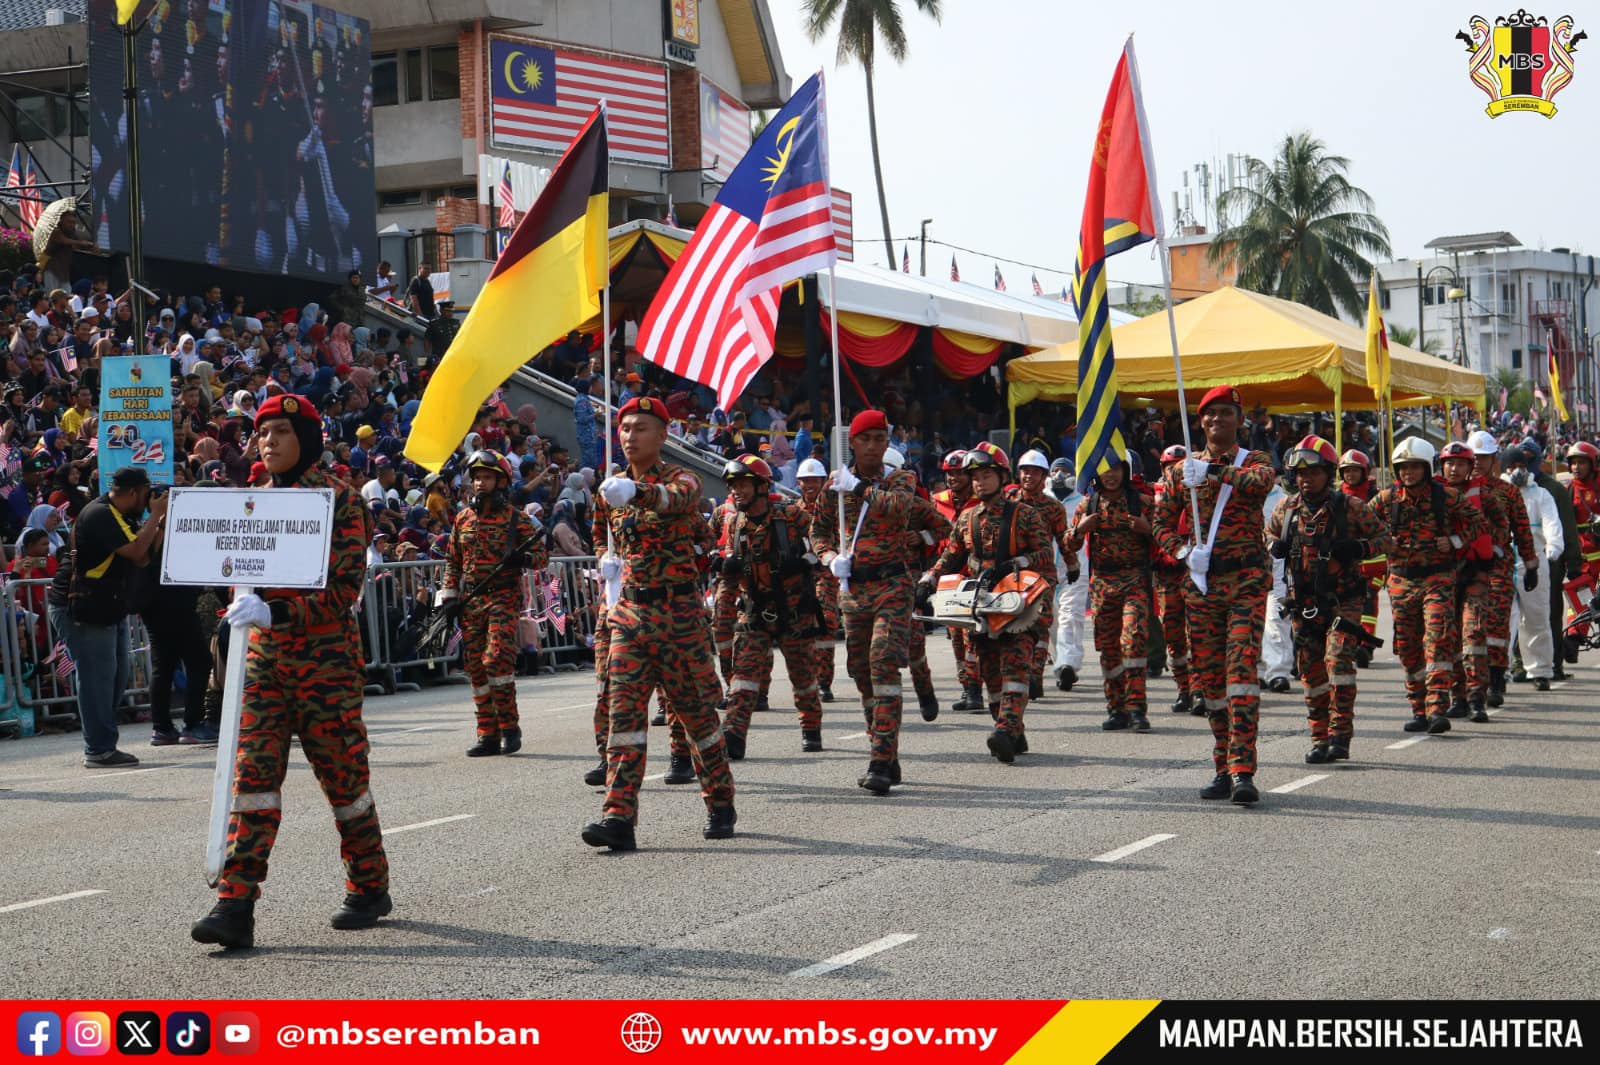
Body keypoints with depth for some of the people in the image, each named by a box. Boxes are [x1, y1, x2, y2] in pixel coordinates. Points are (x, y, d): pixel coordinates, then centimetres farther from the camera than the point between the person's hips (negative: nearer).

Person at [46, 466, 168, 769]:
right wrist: (155, 515, -16)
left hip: (109, 610, 11)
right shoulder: (99, 515, -18)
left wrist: (161, 524, 2)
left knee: (116, 676, 11)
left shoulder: (120, 517, 14)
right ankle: (99, 751, -6)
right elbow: (136, 551, -27)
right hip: (80, 610, -11)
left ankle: (101, 746, 18)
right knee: (97, 676, -9)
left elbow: (142, 560, 12)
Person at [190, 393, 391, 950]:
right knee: (253, 774, -6)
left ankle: (371, 889, 24)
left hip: (325, 659, -5)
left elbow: (342, 590, -15)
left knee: (344, 776, 6)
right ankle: (236, 905, -10)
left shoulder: (339, 500, -8)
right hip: (264, 656, 5)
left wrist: (274, 612, -25)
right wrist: (243, 616, 9)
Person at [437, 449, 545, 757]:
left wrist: (524, 559, -20)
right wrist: (449, 597, 9)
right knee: (476, 668, 2)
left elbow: (542, 553, 1)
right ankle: (488, 736, 8)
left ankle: (510, 728, -4)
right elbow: (453, 562, 19)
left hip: (504, 599, -5)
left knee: (496, 660, -17)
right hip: (470, 602, 5)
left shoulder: (515, 518, 0)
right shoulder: (463, 518, 13)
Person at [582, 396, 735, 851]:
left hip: (680, 612, -4)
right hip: (630, 612, 4)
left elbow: (673, 499, -34)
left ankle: (720, 804, 25)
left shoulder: (682, 480, -7)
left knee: (696, 710, 6)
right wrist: (610, 561, 12)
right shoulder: (611, 488, 10)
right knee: (623, 709, -8)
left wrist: (635, 491, -53)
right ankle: (619, 815, -14)